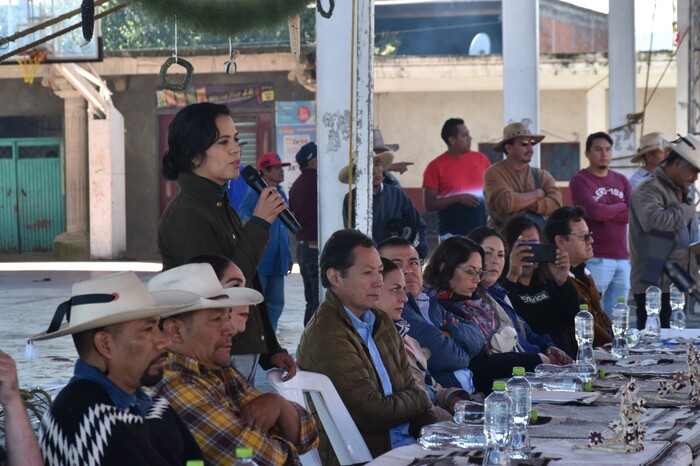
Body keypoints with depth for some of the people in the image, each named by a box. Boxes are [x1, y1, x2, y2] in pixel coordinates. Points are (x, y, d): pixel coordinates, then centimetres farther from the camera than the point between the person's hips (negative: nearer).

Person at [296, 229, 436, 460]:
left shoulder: (381, 323, 13)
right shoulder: (327, 335, -17)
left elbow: (410, 386, 13)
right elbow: (373, 414, -18)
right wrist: (419, 397, 0)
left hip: (406, 442, 8)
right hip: (370, 456, -8)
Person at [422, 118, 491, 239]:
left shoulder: (480, 159, 8)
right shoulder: (436, 166, -3)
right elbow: (429, 204, -4)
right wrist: (457, 198, -16)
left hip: (481, 231, 3)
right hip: (452, 234, -3)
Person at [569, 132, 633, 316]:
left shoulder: (621, 180, 16)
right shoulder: (580, 181, -1)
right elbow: (594, 211, -15)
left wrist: (606, 213, -8)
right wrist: (621, 207, 1)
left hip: (622, 258, 5)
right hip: (596, 259, -5)